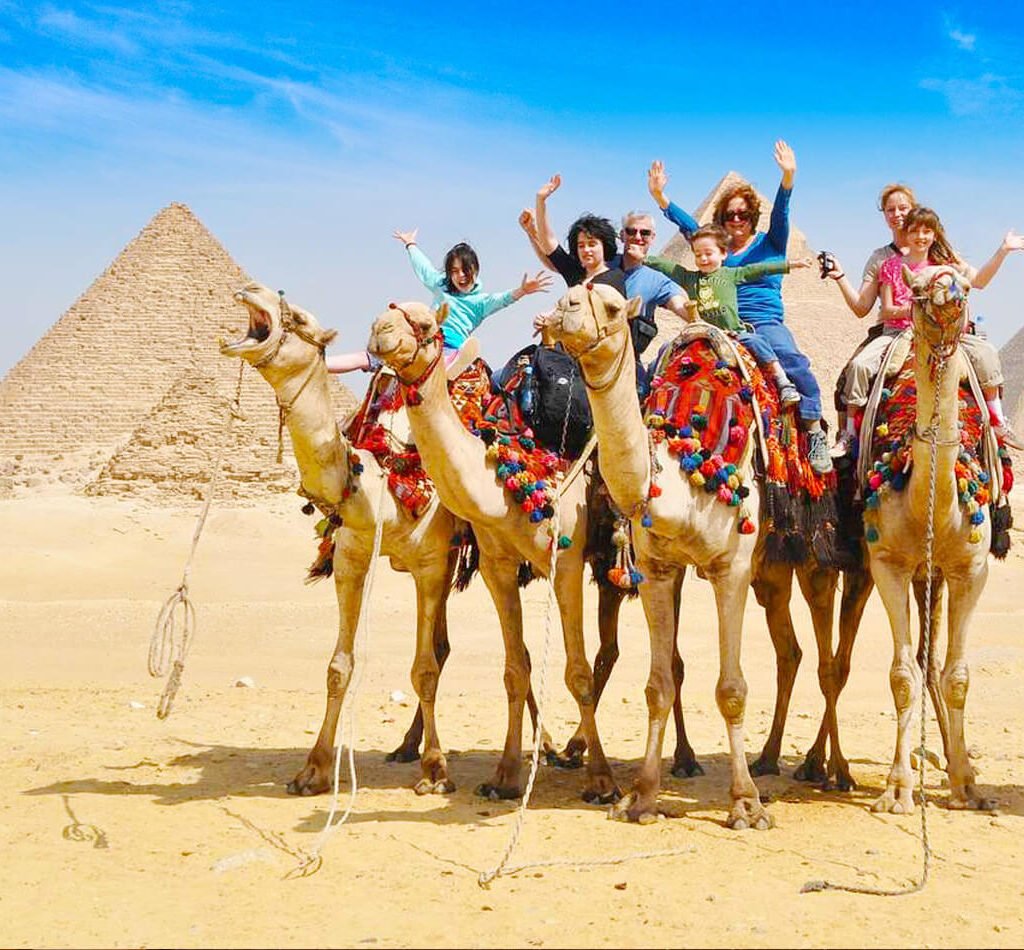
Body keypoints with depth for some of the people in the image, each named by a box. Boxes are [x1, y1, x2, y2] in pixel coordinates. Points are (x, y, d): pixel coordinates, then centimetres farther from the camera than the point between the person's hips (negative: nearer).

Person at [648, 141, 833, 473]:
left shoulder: (769, 242, 12)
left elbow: (780, 214, -4)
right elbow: (686, 224, 15)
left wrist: (788, 177, -21)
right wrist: (659, 195, 5)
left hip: (765, 322, -4)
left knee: (791, 359, -32)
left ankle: (815, 432, -27)